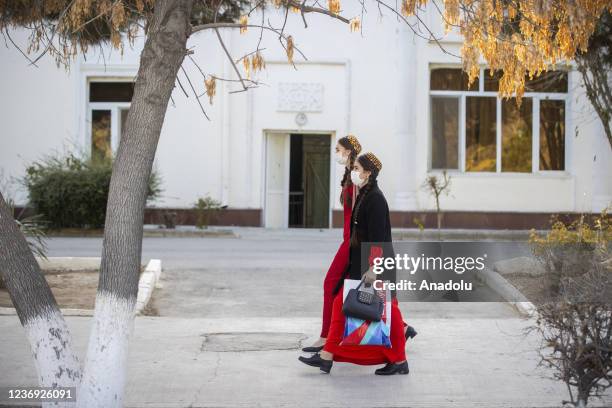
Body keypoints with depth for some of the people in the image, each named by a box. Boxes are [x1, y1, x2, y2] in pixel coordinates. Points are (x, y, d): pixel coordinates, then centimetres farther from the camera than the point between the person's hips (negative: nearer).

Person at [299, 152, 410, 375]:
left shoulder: (375, 198, -17)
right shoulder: (364, 196, 13)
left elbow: (377, 237, -21)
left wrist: (373, 268, -24)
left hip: (375, 261, -10)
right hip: (360, 260, 10)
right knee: (341, 304, 7)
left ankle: (400, 361, 10)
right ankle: (327, 356, 9)